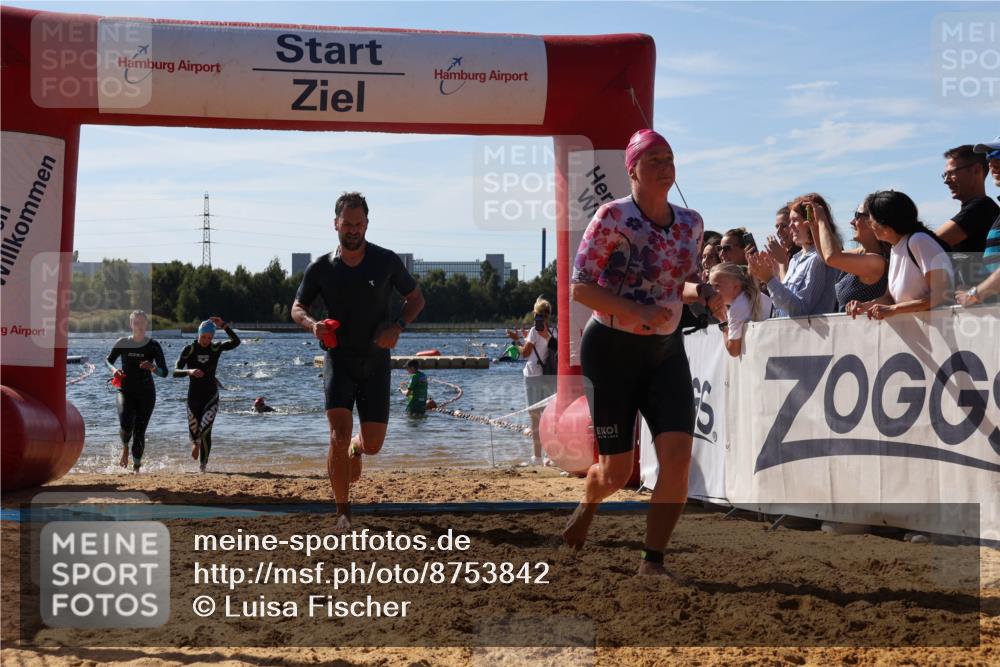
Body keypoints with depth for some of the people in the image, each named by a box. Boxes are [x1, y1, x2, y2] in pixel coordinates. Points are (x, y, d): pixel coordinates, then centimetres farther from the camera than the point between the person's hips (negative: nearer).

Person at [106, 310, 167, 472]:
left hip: (146, 393, 0)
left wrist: (152, 367, -26)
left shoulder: (153, 346, -3)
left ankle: (136, 467, 13)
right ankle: (125, 448, 11)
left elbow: (164, 372, -5)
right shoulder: (122, 343, 1)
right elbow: (108, 360, 15)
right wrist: (113, 369, -7)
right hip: (125, 391, 0)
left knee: (139, 431, -1)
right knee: (126, 425, -22)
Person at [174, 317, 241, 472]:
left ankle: (203, 463, 2)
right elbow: (175, 372, -10)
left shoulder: (216, 348, -1)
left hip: (211, 397, 0)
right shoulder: (189, 349, -5)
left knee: (205, 430, -16)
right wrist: (189, 372, -30)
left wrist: (224, 326, -23)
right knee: (194, 432, 3)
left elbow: (236, 342, -16)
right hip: (194, 397, 0)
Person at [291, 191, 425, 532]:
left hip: (376, 362, 1)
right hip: (338, 359, -1)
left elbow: (416, 298, 8)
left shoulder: (387, 261, -4)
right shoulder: (320, 268, -2)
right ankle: (343, 511, -1)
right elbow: (297, 308, 10)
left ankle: (356, 449, 42)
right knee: (339, 436, -16)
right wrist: (313, 325, -14)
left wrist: (398, 326, -11)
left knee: (373, 446, 3)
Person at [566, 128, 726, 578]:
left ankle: (652, 561, -1)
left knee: (678, 455, -14)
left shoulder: (691, 223, 5)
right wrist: (638, 312, -26)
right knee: (617, 471, 2)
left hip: (666, 351, 5)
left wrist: (704, 294, -3)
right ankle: (588, 505, 40)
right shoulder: (613, 216, -12)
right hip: (611, 349, -4)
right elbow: (580, 287, -14)